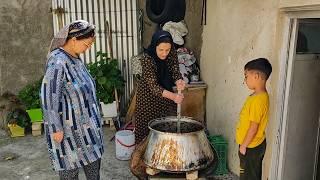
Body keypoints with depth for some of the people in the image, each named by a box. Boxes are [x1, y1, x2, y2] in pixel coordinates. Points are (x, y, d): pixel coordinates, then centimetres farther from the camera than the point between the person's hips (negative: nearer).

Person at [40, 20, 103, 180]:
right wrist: (56, 128, -20)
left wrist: (93, 116, 18)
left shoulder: (75, 58, 5)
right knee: (71, 166, 7)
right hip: (68, 125, -8)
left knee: (93, 158, 18)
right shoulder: (58, 61, -21)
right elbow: (48, 96, -23)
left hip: (85, 121, 9)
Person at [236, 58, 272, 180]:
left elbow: (254, 127, -25)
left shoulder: (258, 99, -27)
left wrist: (244, 145, -16)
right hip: (254, 145, 9)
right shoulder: (260, 95, 4)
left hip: (251, 147, -9)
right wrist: (243, 143, 19)